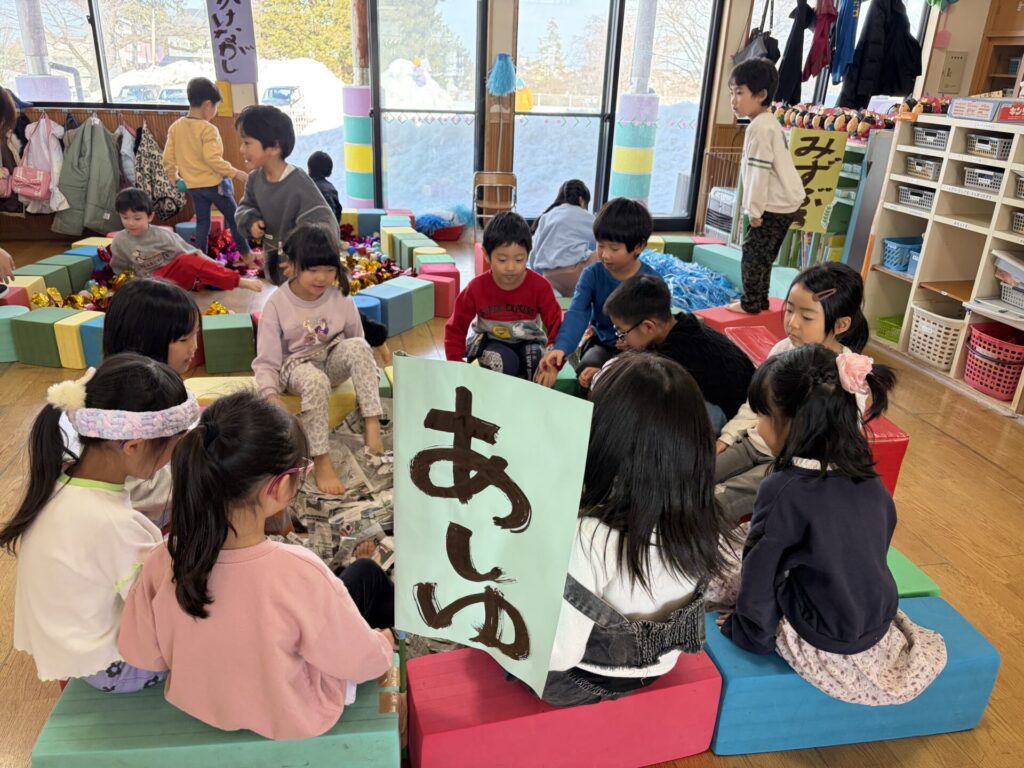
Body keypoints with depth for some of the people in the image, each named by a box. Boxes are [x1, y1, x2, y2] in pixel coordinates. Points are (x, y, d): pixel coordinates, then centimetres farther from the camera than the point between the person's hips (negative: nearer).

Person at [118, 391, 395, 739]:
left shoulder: (164, 561, -26)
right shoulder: (298, 573, -38)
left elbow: (141, 654, -8)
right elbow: (362, 661, -22)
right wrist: (385, 642, 1)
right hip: (294, 719, -4)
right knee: (366, 573, 17)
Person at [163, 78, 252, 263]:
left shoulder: (175, 127, 4)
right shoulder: (208, 129, -16)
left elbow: (168, 159, 6)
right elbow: (213, 160, -23)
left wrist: (173, 177, 20)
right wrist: (236, 173, -16)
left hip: (193, 186, 6)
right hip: (215, 184, -6)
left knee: (202, 223, 13)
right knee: (234, 219, 9)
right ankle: (246, 254, 17)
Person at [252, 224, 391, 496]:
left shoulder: (341, 299, -7)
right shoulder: (277, 304, -13)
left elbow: (357, 346, 4)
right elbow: (266, 361, -12)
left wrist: (369, 378, -11)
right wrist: (272, 395, -28)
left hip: (332, 361, 3)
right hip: (295, 366, -2)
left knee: (358, 346, -30)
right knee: (316, 381, -38)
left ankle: (372, 430, -35)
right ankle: (321, 461, -31)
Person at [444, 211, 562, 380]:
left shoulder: (539, 286, -19)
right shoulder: (476, 288, -16)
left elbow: (556, 326, -18)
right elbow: (455, 328, -5)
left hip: (528, 343, 1)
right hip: (492, 342, -1)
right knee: (502, 362, -34)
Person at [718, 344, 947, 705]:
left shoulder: (783, 489, -26)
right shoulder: (870, 481, -7)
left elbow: (760, 576, -17)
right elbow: (877, 551, 8)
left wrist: (745, 631, -1)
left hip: (822, 646, -6)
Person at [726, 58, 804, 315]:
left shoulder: (760, 127, -18)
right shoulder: (770, 124, 15)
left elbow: (760, 171, -21)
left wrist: (755, 209, -17)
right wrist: (756, 206, 23)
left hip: (775, 206, -10)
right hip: (786, 201, 10)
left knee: (753, 252, -3)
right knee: (762, 254, 16)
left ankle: (751, 303, 3)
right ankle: (759, 300, 24)